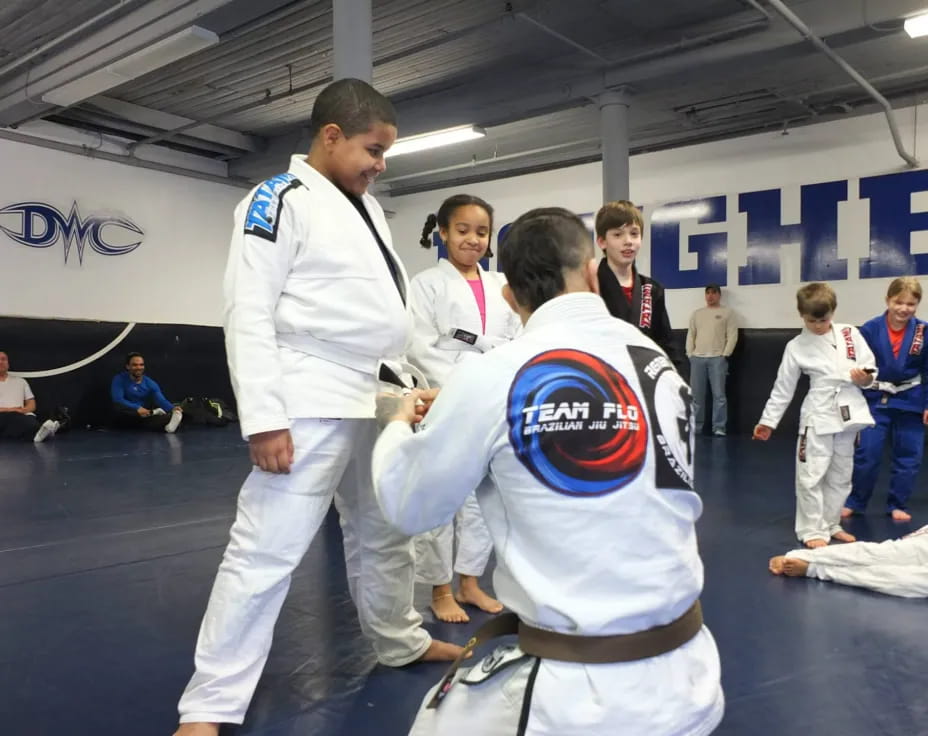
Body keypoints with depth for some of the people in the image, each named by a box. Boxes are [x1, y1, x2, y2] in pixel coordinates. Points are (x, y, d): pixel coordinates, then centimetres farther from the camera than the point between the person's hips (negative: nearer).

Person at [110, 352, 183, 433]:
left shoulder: (150, 384, 2)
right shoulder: (119, 380, -5)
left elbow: (161, 400, -14)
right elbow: (117, 399, -20)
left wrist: (173, 409, -38)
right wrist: (137, 408, -36)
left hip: (143, 415, 2)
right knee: (117, 408, -37)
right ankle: (151, 413, -39)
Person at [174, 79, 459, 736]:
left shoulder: (368, 206, 15)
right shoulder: (281, 200, -9)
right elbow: (249, 314, -15)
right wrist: (263, 418, -21)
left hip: (378, 399, 8)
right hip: (311, 405, -8)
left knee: (383, 532, 21)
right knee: (267, 549, -5)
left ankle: (401, 640, 41)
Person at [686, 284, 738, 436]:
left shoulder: (727, 313, 5)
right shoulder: (697, 313, 18)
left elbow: (732, 336, -3)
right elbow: (690, 335, 15)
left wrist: (725, 355, -10)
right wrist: (690, 354, 4)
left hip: (717, 358, -4)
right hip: (697, 358, 4)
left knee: (718, 394, -6)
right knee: (696, 395, 5)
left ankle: (719, 428, -2)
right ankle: (695, 426, 13)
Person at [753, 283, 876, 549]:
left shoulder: (850, 334, 2)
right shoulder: (796, 346, -4)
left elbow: (870, 366, 8)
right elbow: (783, 387, 1)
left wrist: (865, 377, -16)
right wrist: (768, 421, 2)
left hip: (849, 412, 3)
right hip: (818, 416, -3)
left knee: (840, 475, 14)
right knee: (811, 475, -6)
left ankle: (831, 524, 29)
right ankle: (813, 530, 8)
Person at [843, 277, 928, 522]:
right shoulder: (870, 329, -11)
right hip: (875, 401, -1)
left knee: (908, 457, 9)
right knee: (866, 455, 1)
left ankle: (897, 505, 25)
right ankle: (854, 502, 18)